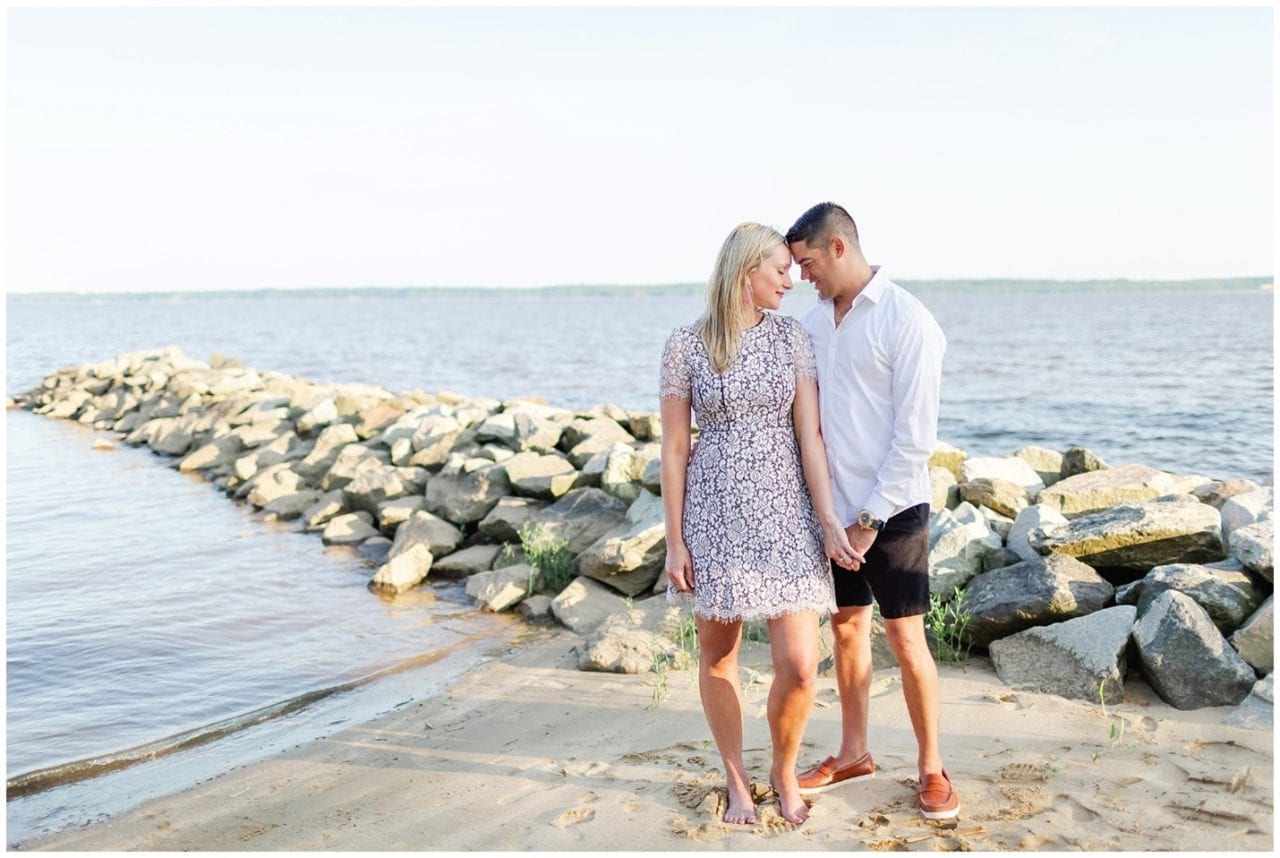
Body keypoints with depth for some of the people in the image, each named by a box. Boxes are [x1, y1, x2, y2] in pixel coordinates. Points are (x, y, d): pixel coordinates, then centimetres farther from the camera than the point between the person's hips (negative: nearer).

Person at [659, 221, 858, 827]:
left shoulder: (791, 336, 3)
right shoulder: (685, 344, -3)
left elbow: (809, 434, -1)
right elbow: (674, 448, -1)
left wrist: (828, 520, -8)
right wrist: (675, 541, -2)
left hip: (784, 510, 1)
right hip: (715, 510, -1)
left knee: (800, 665, -5)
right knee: (717, 657, 9)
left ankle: (784, 773, 23)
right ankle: (737, 780, 31)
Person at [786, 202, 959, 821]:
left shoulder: (906, 321, -14)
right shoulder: (813, 322, 7)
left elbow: (915, 438, -16)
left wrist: (870, 520, -14)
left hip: (892, 510, -6)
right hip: (835, 509, 6)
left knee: (906, 639, 1)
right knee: (846, 628, 15)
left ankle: (931, 767, 17)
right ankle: (853, 753, 30)